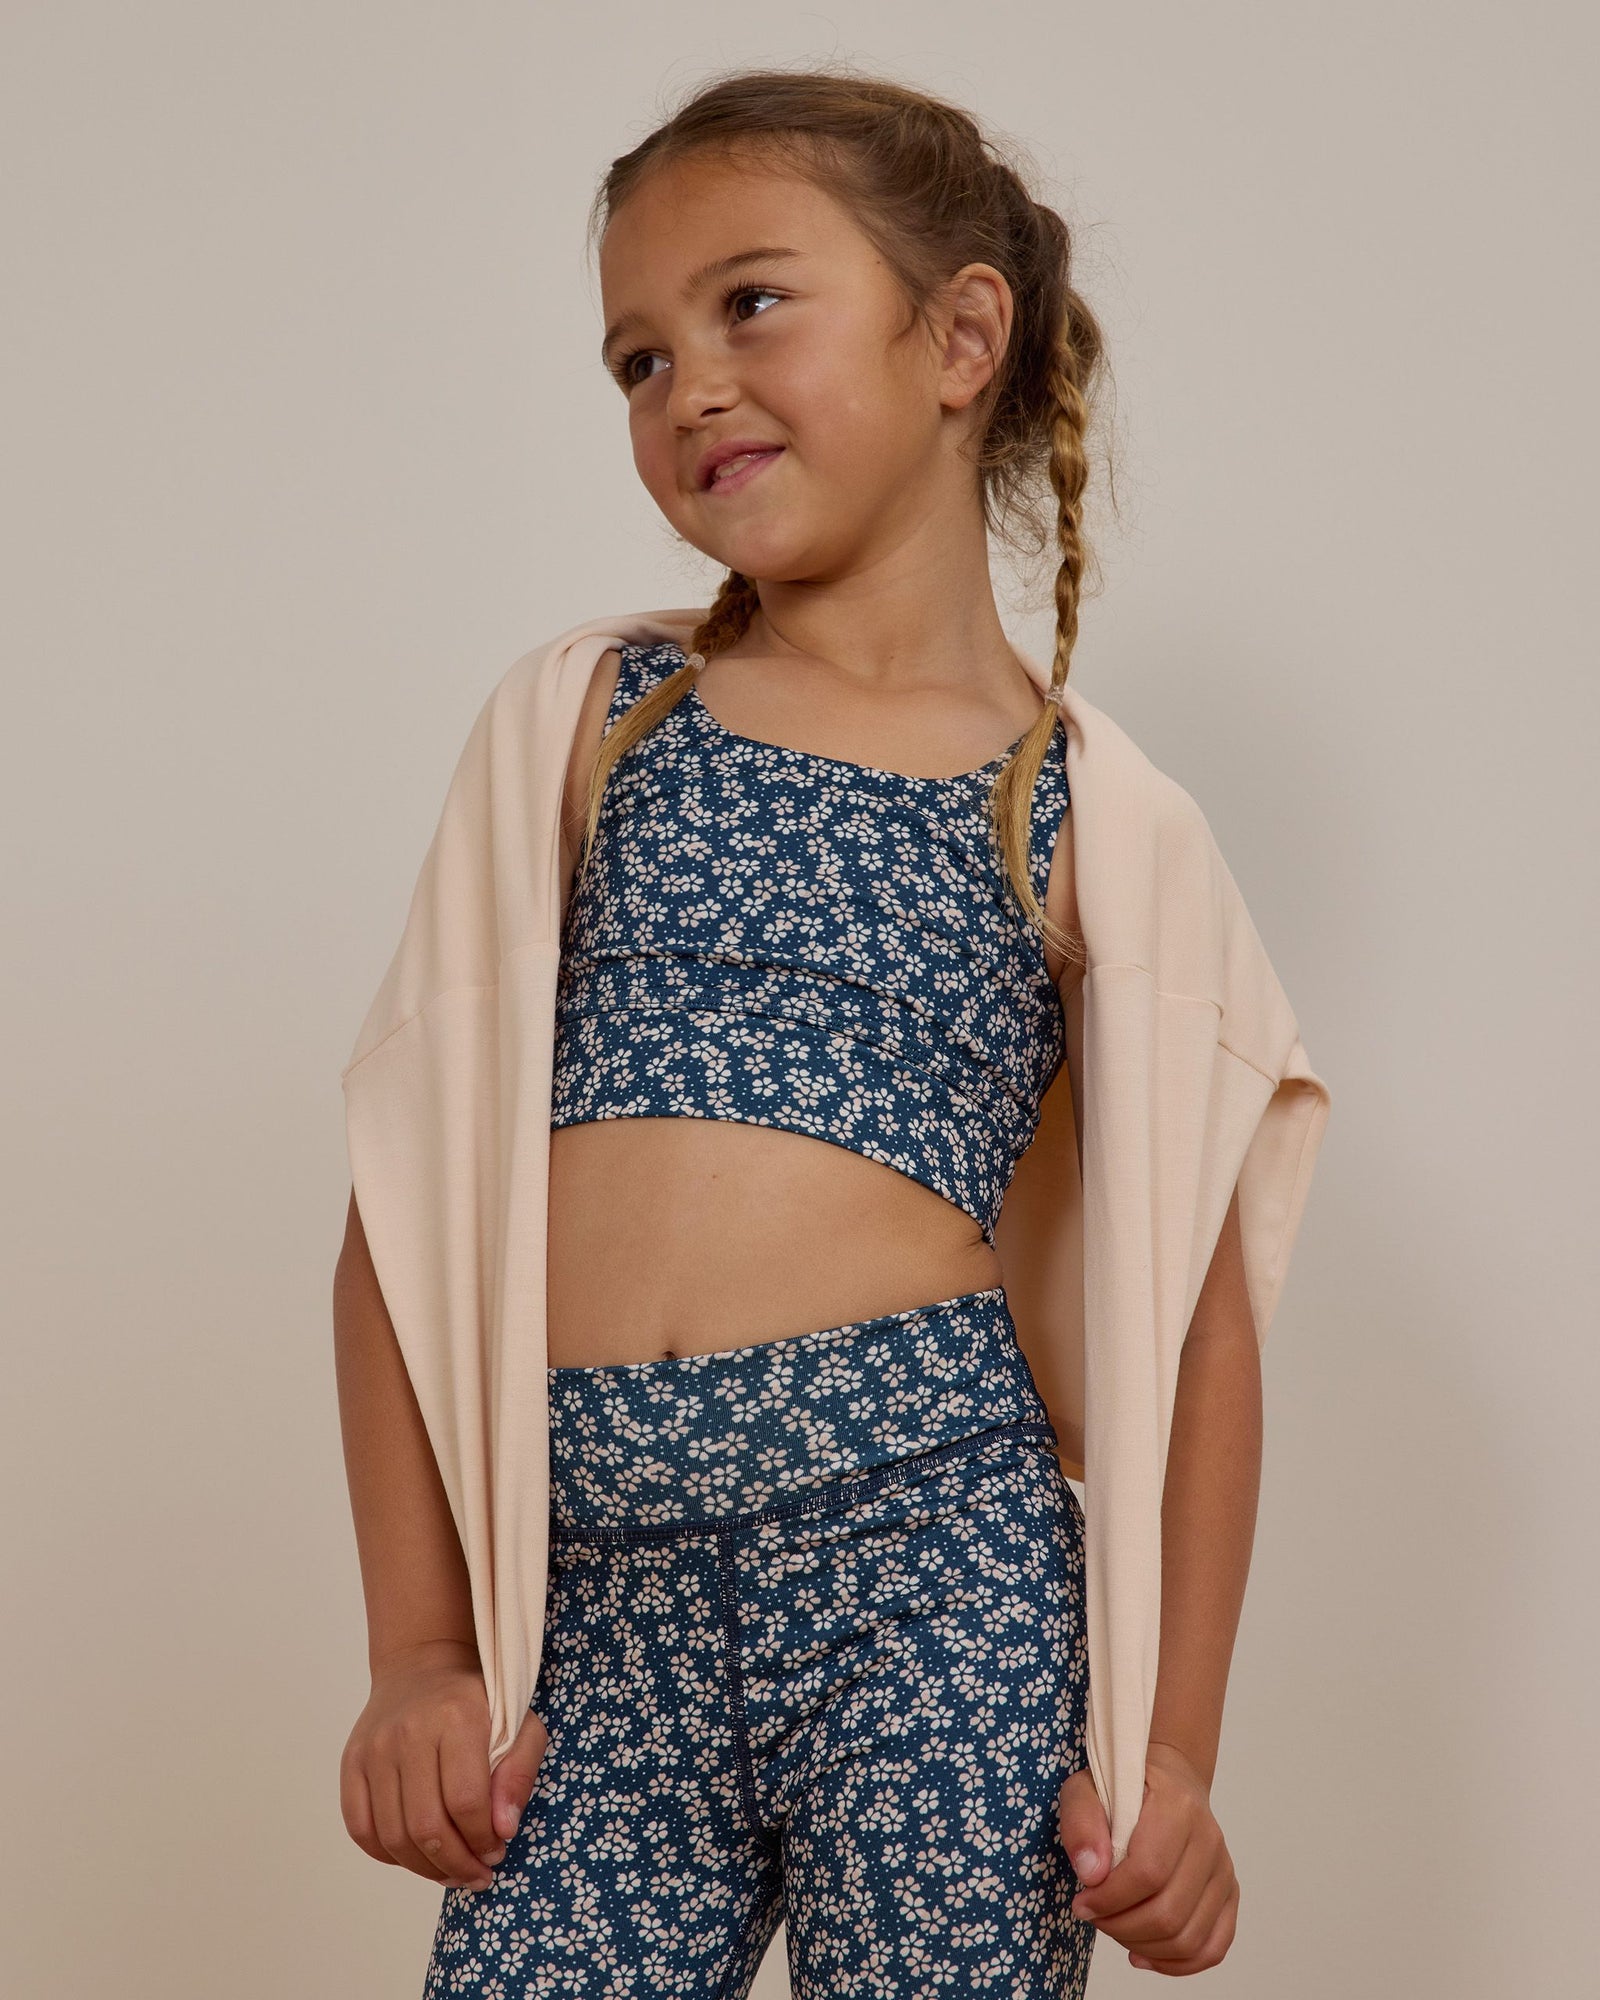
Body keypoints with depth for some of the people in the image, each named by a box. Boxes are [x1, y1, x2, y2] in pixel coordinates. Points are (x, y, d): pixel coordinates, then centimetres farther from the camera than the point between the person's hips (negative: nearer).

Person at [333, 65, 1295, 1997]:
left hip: (925, 1555, -1)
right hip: (604, 1599, 2)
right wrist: (417, 1648, 2)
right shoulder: (596, 719, 9)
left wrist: (1173, 1750, 2)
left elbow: (1197, 1308, 7)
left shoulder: (1080, 820, 5)